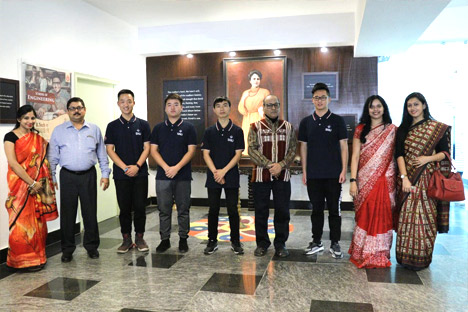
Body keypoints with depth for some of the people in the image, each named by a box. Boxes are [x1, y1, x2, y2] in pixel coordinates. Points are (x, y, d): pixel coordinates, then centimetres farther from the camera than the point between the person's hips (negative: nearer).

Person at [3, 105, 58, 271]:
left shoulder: (38, 138, 11)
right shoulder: (11, 136, -5)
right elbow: (13, 163, -13)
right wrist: (31, 183, -15)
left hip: (36, 186, 5)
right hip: (19, 184, -5)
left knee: (37, 222, 8)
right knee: (21, 222, -2)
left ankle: (37, 256, 19)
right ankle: (24, 260, 11)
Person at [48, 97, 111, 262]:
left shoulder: (94, 129, 8)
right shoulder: (59, 130, 6)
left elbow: (102, 154, 10)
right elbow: (52, 156, 6)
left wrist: (105, 174, 5)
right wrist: (51, 178, 1)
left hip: (88, 176, 0)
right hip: (67, 176, 0)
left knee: (90, 212, 6)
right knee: (67, 213, 5)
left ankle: (91, 246, 20)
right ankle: (67, 249, 18)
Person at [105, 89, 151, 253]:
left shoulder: (143, 124, 5)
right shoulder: (113, 126, 5)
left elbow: (146, 148, 2)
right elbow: (110, 150, 0)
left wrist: (137, 166, -13)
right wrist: (125, 167, -11)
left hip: (140, 173, 0)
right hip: (121, 174, 0)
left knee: (140, 207, 2)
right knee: (124, 208, 6)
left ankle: (140, 238, 16)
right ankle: (126, 239, 18)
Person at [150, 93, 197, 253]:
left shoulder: (188, 128, 2)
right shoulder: (158, 128, 8)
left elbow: (191, 150, -4)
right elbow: (153, 150, 3)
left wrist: (176, 168, -15)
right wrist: (166, 167, -12)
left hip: (183, 175, -1)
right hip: (163, 175, 2)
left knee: (183, 209, 6)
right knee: (164, 209, 7)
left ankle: (183, 239, 19)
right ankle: (165, 239, 19)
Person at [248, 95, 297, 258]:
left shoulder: (288, 127, 8)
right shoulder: (255, 127, 2)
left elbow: (293, 149, 3)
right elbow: (252, 150, -7)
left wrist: (281, 165, -13)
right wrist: (269, 165, -16)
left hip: (283, 176, 1)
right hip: (261, 175, -1)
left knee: (282, 211, 5)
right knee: (261, 211, 6)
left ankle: (280, 243, 20)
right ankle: (262, 243, 20)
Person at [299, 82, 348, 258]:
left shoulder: (337, 121, 1)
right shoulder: (306, 122, 7)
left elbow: (344, 146, 0)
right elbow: (303, 147, 9)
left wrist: (344, 170, -7)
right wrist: (304, 171, 5)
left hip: (334, 174, -2)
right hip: (313, 175, 2)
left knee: (334, 209, 5)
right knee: (316, 209, 11)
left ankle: (335, 243, 17)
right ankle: (316, 242, 22)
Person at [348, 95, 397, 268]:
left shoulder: (392, 130, 5)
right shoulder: (360, 130, 6)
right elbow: (355, 156, 1)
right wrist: (353, 180, -7)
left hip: (384, 180, -1)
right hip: (364, 181, 1)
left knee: (381, 216, 2)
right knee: (364, 216, 5)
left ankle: (378, 254, 15)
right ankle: (362, 253, 19)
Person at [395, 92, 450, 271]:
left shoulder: (438, 128, 4)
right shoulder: (403, 130, 9)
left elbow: (445, 152, 4)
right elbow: (399, 155, 1)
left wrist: (428, 158, -15)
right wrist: (404, 178, -11)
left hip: (428, 180, -2)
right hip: (408, 179, 2)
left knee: (424, 216, -1)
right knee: (406, 217, 3)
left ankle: (421, 258, 12)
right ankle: (405, 256, 14)